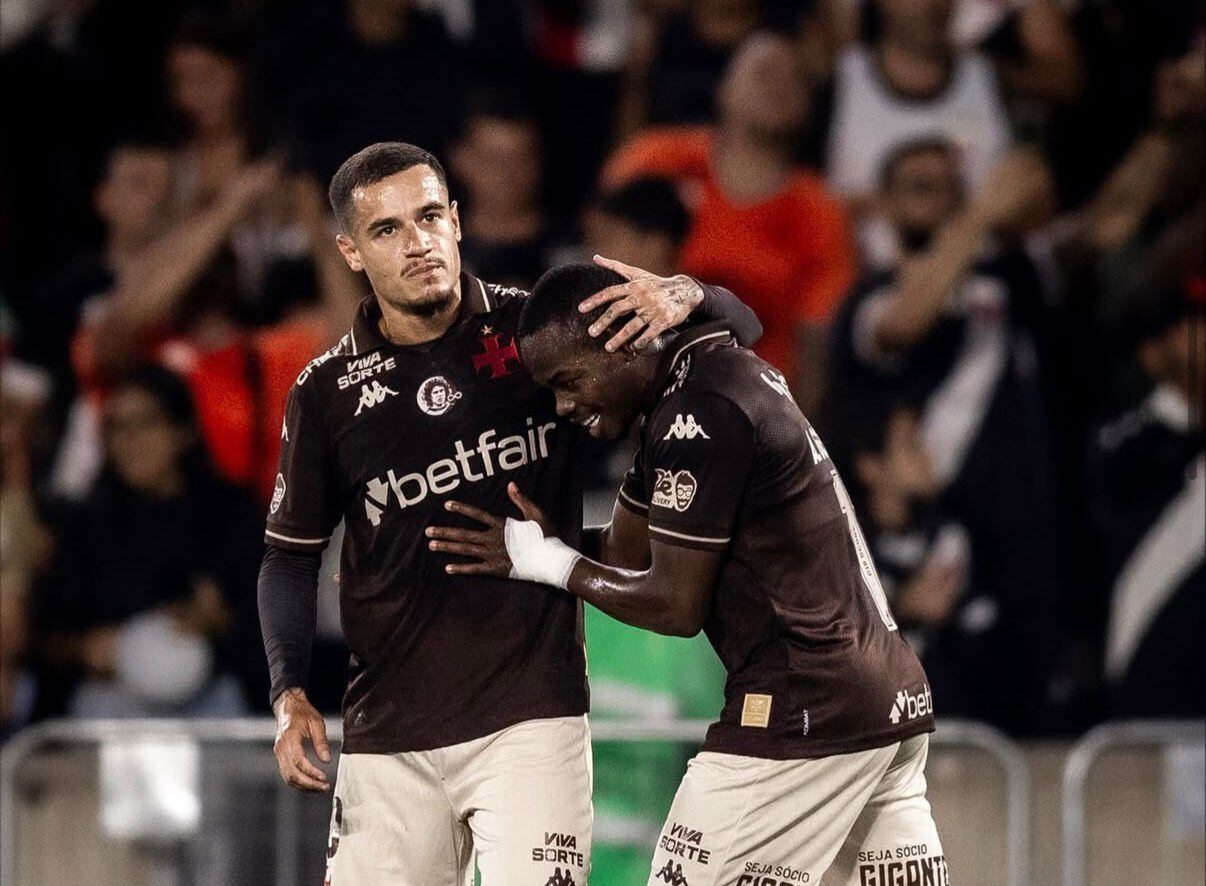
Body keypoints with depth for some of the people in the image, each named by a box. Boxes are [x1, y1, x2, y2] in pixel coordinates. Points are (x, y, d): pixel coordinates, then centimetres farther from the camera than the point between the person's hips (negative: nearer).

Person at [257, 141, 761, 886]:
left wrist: (682, 296, -23)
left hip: (530, 720, -2)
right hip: (387, 736, 2)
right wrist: (291, 696, -1)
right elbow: (293, 554, 12)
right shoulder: (328, 394, 2)